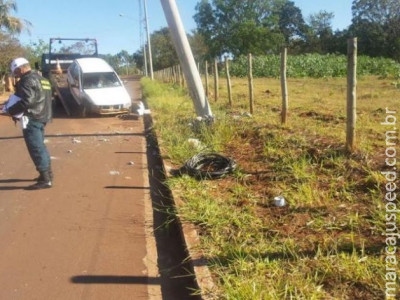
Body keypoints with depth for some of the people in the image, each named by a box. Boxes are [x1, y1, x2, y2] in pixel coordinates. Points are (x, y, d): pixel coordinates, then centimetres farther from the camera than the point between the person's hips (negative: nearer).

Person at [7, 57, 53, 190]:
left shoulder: (28, 80, -14)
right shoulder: (41, 79, 18)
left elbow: (26, 101, -25)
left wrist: (11, 110, -12)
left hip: (32, 119, -10)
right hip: (40, 117, 10)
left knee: (36, 148, -7)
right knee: (40, 146, 19)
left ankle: (45, 180, -5)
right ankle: (47, 173, 27)